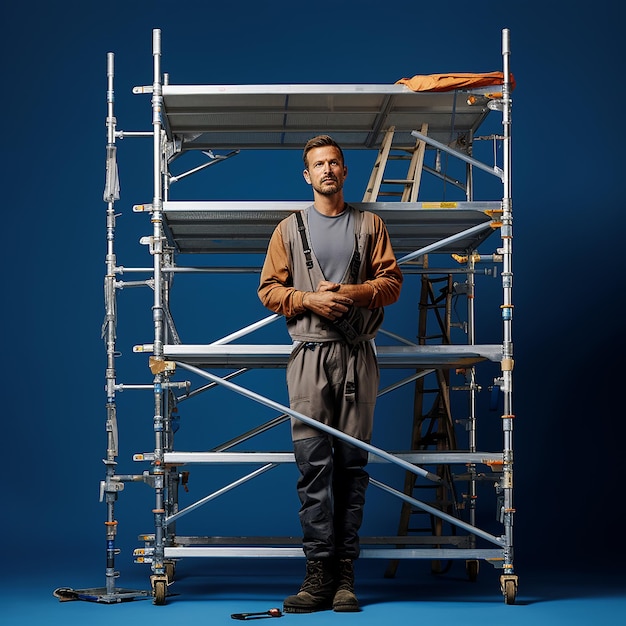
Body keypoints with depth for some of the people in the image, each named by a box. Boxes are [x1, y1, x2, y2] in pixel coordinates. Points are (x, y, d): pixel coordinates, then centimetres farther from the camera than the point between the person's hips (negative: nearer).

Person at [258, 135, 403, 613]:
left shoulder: (369, 225, 13)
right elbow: (270, 289, 9)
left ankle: (346, 573, 2)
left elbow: (392, 282, 8)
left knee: (353, 461, -1)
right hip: (310, 353, 0)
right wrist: (310, 300, -8)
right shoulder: (290, 228, 14)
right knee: (313, 461, -7)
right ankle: (319, 572, -5)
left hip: (358, 354, 0)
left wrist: (353, 293, -10)